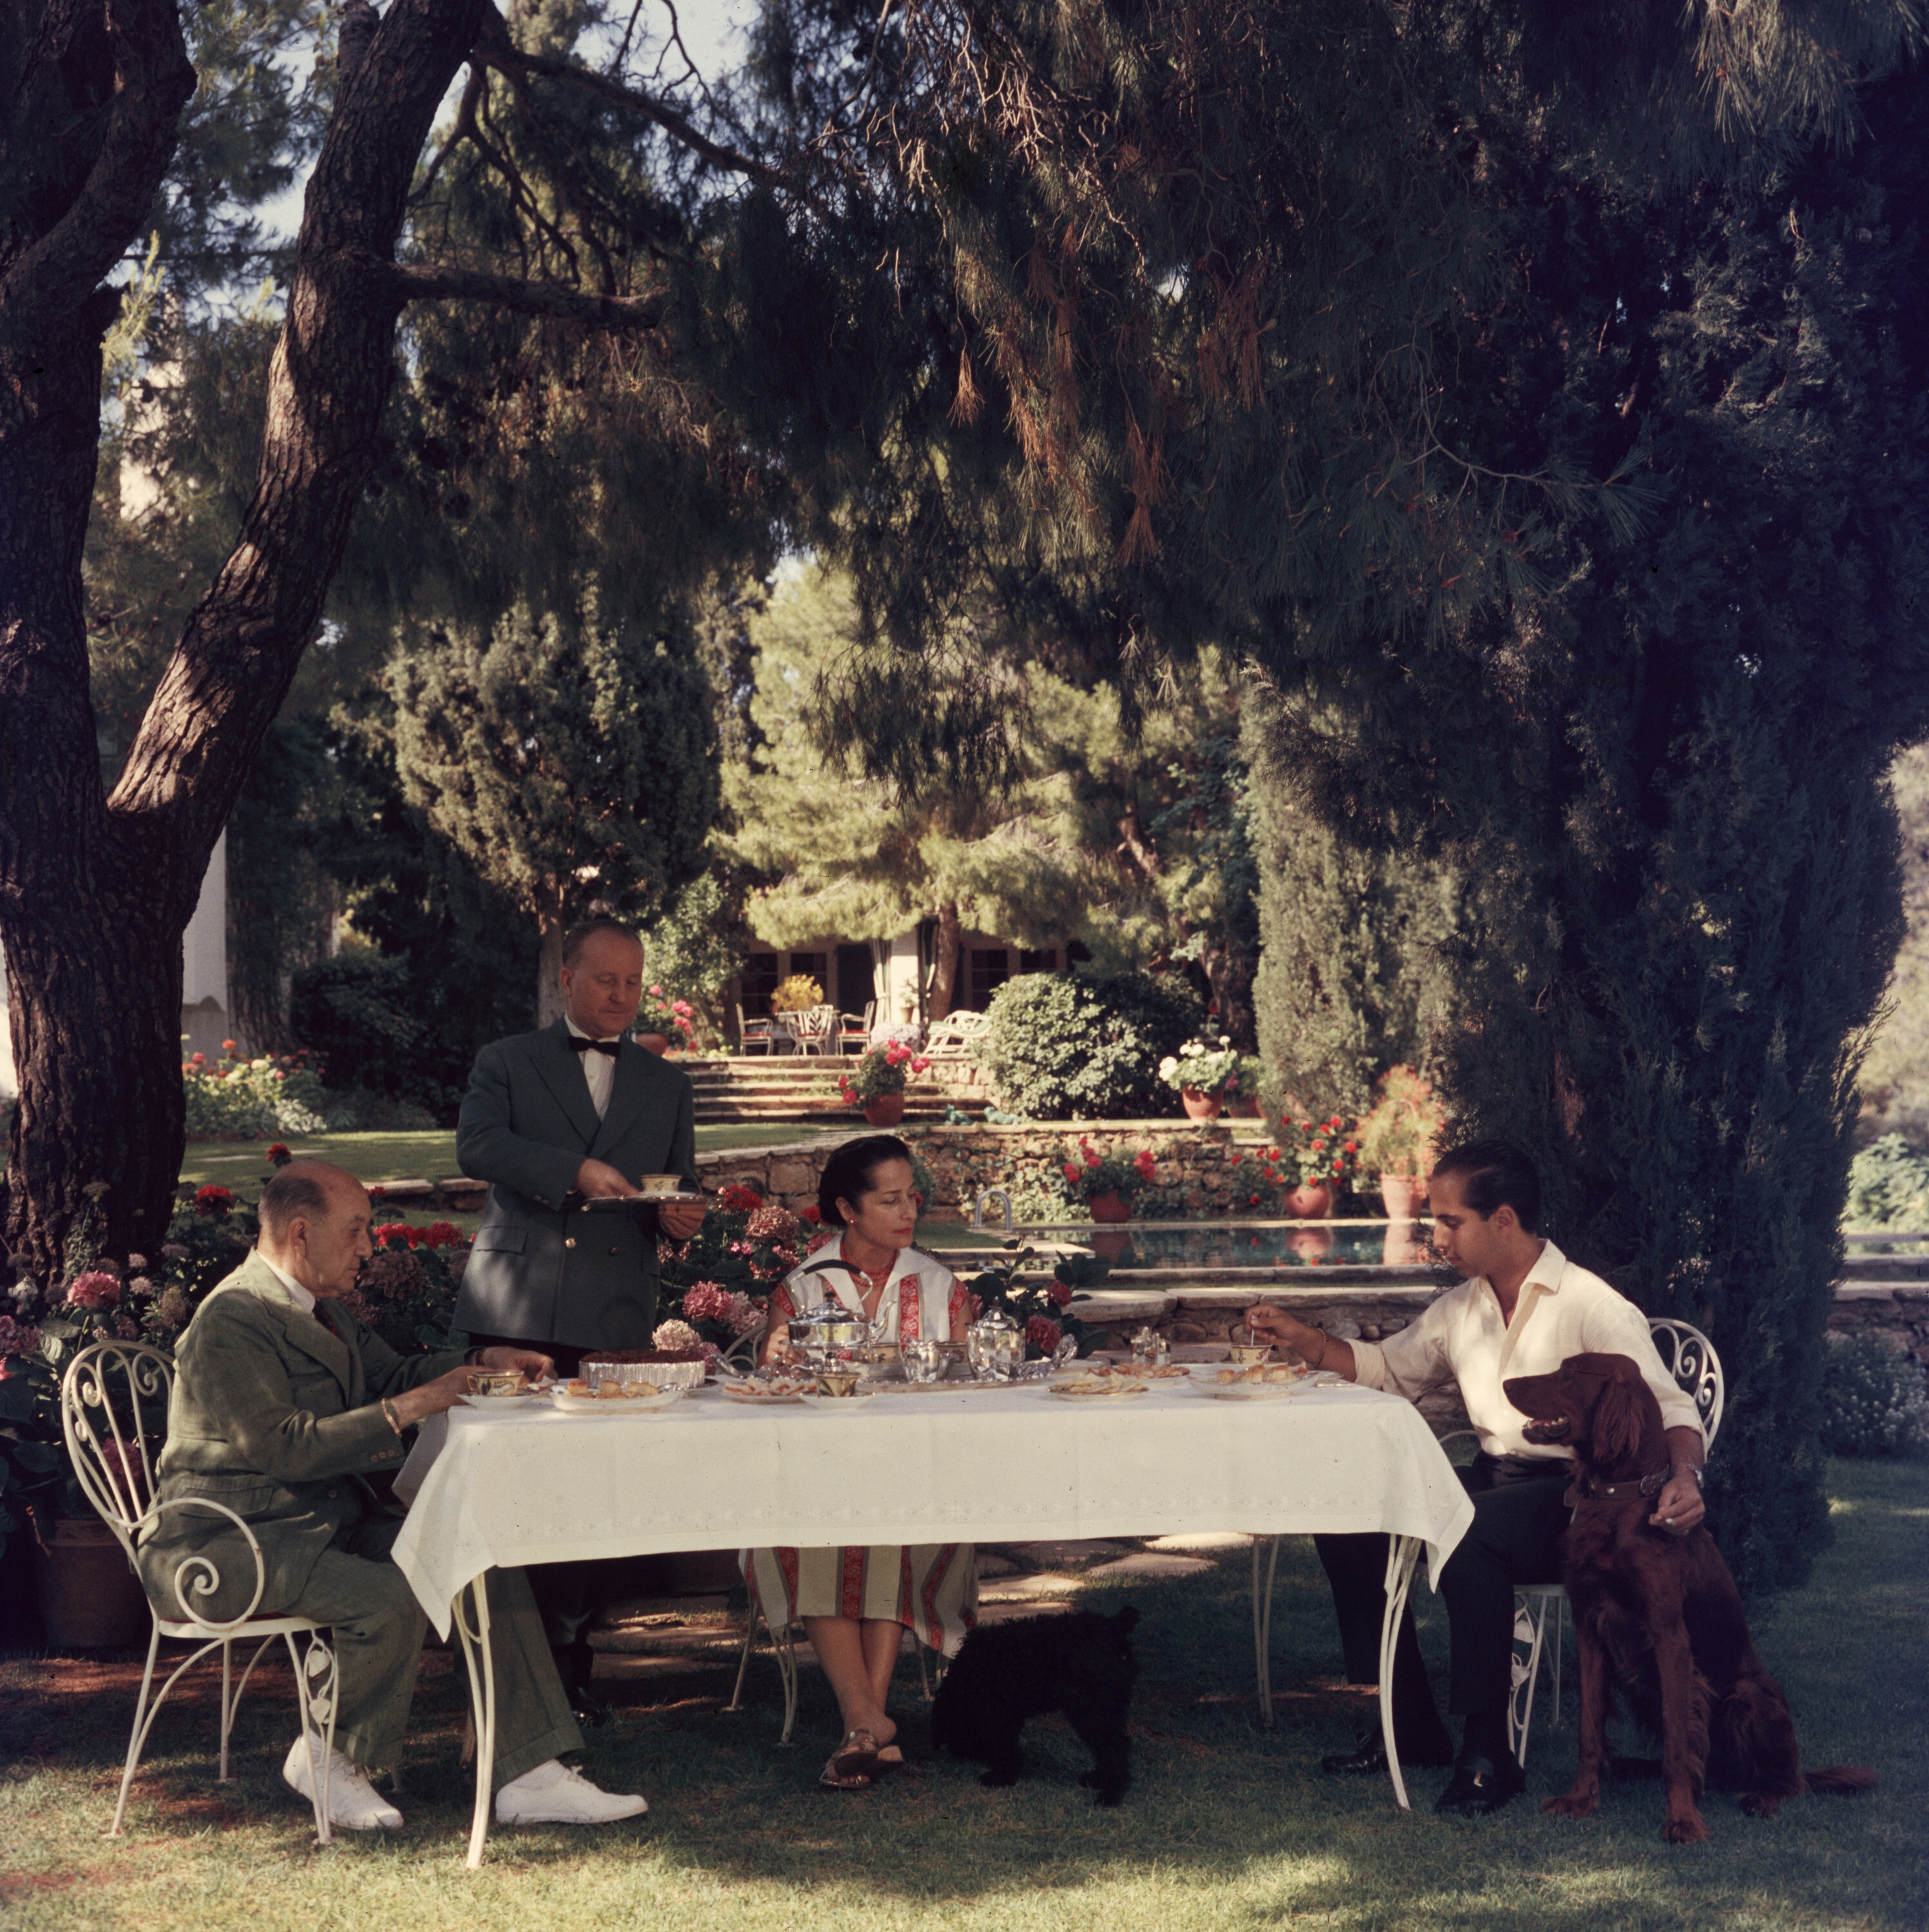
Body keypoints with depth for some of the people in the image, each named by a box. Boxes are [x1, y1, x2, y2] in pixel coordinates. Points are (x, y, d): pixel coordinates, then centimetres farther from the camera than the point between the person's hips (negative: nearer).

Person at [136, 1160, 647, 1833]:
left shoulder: (316, 1307, 15)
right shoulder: (231, 1322, -18)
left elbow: (387, 1371, 26)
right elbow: (284, 1447, -24)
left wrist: (480, 1363, 10)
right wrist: (404, 1411, -22)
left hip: (325, 1520, 10)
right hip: (224, 1546, -10)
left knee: (490, 1566, -6)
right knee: (393, 1599, -31)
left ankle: (531, 1777, -7)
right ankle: (327, 1758, -4)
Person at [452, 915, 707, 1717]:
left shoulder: (666, 1086, 19)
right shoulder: (507, 1063, 9)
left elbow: (681, 1190, 19)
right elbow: (476, 1146, -10)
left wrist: (682, 1217, -6)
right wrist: (576, 1171, -22)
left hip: (614, 1318, 2)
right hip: (515, 1312, -2)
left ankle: (569, 1658, 13)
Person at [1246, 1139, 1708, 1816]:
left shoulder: (1592, 1307, -11)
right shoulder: (1460, 1307, 12)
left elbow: (1670, 1407, -18)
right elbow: (1390, 1367, 27)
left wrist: (1684, 1475, -40)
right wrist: (1303, 1338, 12)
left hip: (1568, 1493, -8)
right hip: (1489, 1479, 8)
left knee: (1467, 1540, -36)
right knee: (1349, 1523, -7)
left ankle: (1487, 1753, -25)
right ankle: (1409, 1725, 2)